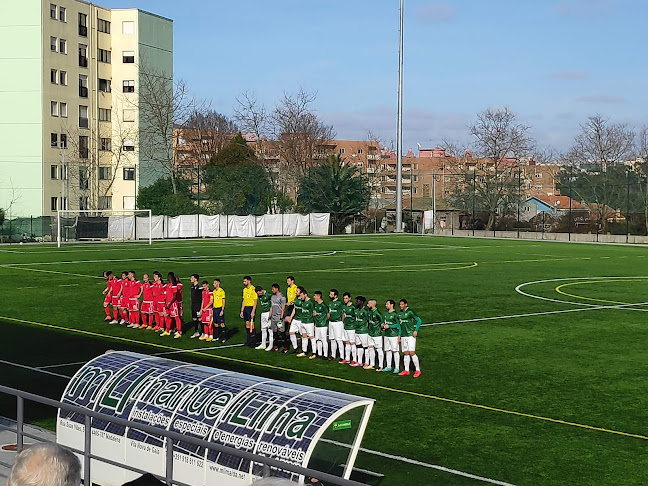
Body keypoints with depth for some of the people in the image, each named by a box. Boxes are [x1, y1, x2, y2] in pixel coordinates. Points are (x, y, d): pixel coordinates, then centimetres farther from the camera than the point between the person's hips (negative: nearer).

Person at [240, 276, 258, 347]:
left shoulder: (253, 289, -11)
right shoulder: (244, 290, 14)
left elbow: (255, 301, -14)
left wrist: (253, 311, -18)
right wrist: (242, 311, 16)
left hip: (251, 307, -8)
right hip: (246, 308, 8)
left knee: (251, 324, -8)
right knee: (247, 324, 8)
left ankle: (252, 342, -3)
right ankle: (248, 340, 15)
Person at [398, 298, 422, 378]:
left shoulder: (410, 312, -8)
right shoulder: (400, 313, 12)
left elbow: (419, 320, -6)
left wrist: (416, 330, -12)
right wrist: (399, 335, 17)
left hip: (410, 335, -6)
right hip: (403, 335, 6)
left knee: (412, 353, -10)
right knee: (405, 353, 8)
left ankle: (418, 370, -3)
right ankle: (406, 370, 12)